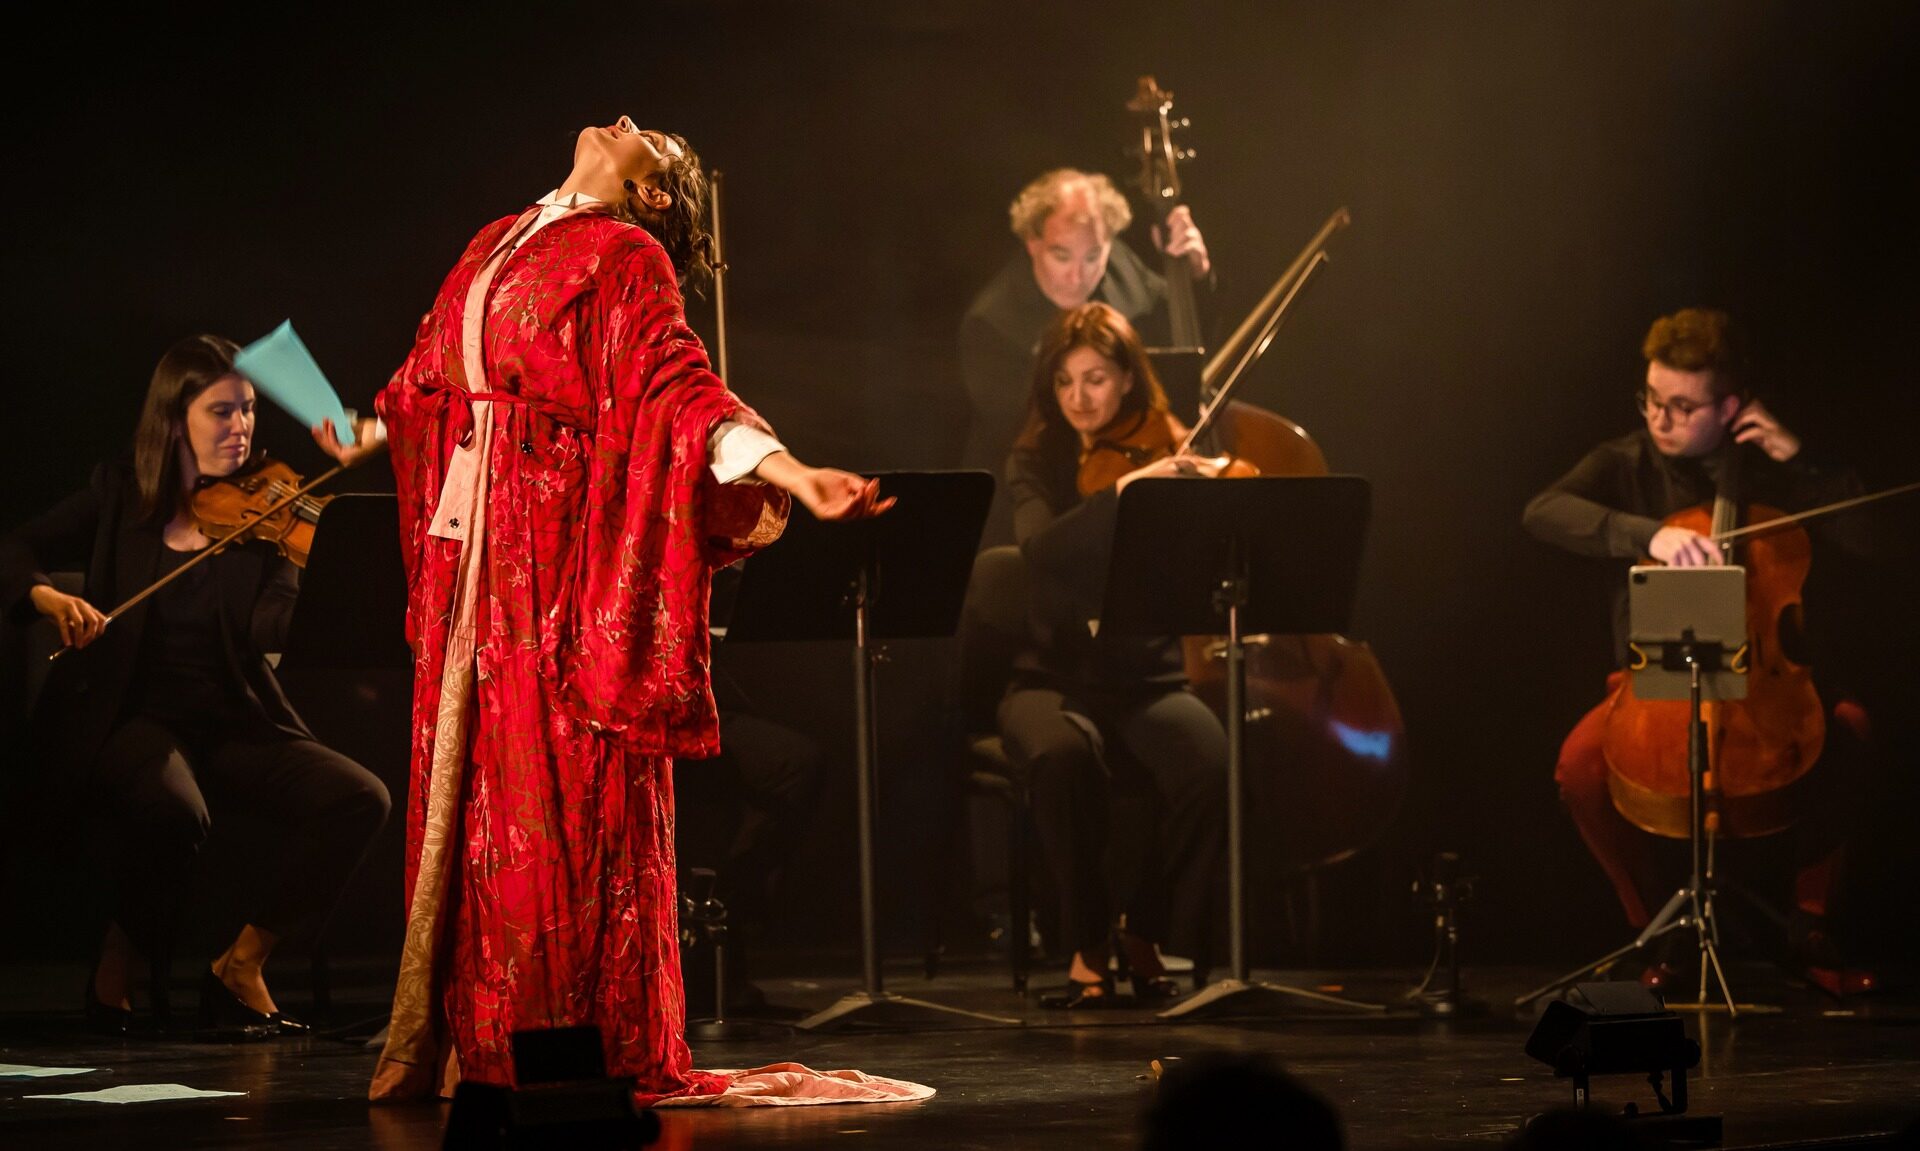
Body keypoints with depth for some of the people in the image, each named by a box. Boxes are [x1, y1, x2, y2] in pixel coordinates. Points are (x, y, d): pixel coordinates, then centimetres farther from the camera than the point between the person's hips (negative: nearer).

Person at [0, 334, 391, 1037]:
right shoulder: (119, 497, 4)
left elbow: (272, 629, -13)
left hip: (232, 726, 3)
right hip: (128, 716, -3)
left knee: (359, 799, -22)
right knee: (174, 810, -36)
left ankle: (242, 962, -8)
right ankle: (119, 966, -8)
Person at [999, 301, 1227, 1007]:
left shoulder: (1169, 462, 6)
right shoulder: (1036, 465, 4)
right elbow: (1043, 547, -18)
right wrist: (1124, 490, -32)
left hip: (1146, 681, 1)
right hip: (1055, 680, -1)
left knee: (1210, 762, -32)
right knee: (1063, 756, -37)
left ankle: (1150, 937, -10)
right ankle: (1089, 943, -17)